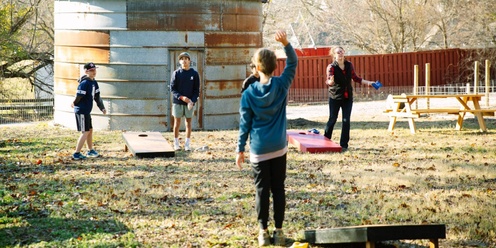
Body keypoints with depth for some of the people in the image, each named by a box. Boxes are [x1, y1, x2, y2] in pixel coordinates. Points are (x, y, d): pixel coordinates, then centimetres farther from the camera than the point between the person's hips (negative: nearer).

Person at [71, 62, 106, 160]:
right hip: (81, 111, -9)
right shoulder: (84, 83, -19)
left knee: (90, 130, 19)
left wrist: (102, 108, 12)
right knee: (85, 132, -7)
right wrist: (74, 104, -5)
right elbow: (78, 97, -22)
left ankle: (90, 151, 34)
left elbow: (97, 97, 15)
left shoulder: (94, 82, 10)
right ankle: (77, 154, -3)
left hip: (87, 111, 9)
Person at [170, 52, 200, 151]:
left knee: (188, 122, 4)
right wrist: (181, 97, -16)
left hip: (190, 102, 1)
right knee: (177, 122, 3)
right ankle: (176, 144, 9)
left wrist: (193, 101, -12)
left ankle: (187, 144, 9)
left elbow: (197, 90, 3)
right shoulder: (176, 73, 0)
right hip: (177, 102, -1)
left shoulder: (194, 74, 2)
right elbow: (172, 88, -2)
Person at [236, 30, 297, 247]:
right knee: (278, 189, 8)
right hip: (279, 148, 2)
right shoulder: (281, 85, -5)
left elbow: (245, 124, -4)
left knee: (262, 191, 5)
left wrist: (240, 149, 4)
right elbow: (293, 63, 5)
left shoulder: (249, 94, -8)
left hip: (259, 150, -2)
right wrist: (286, 44, -10)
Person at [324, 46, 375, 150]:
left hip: (348, 97, 3)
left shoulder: (349, 65, 2)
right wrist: (330, 81, -45)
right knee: (332, 119, 3)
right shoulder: (331, 67, -11)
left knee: (346, 121, -1)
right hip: (335, 97, -3)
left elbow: (355, 77, 15)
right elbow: (328, 81, -21)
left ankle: (344, 144, 5)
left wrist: (368, 82, 13)